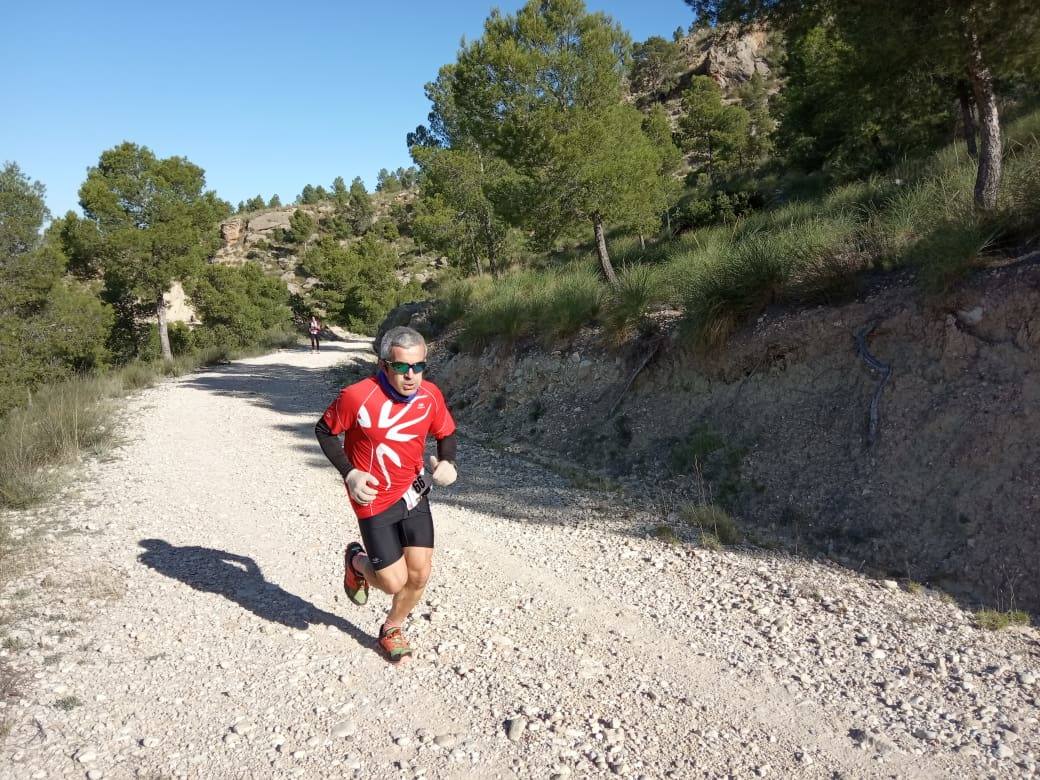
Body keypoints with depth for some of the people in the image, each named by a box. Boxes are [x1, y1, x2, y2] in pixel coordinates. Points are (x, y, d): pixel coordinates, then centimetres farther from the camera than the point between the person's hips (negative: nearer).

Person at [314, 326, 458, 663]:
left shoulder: (430, 395, -11)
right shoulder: (357, 396, -24)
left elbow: (446, 434, 7)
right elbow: (324, 430, -6)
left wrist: (446, 461, -14)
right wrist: (349, 473, -17)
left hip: (413, 492, 4)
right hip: (374, 500, -4)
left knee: (419, 575, 4)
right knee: (394, 582, -2)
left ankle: (392, 628, 35)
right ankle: (357, 561, 34)